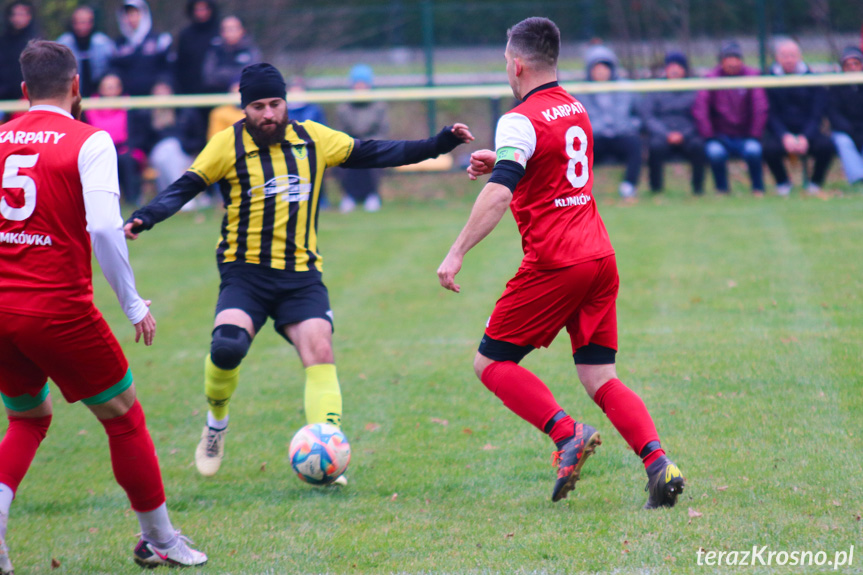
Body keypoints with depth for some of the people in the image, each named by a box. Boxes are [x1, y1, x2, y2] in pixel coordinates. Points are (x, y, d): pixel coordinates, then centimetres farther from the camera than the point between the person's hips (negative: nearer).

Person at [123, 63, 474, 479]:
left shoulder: (313, 139, 7)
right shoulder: (229, 145, -2)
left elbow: (373, 153, 14)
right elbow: (182, 190, -3)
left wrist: (438, 144, 10)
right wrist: (142, 219, -20)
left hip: (301, 274, 3)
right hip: (246, 273, -3)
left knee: (320, 352, -16)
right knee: (227, 346, -25)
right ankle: (216, 425, 5)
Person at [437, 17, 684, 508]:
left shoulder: (521, 121, -10)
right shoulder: (576, 109, 17)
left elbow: (500, 193, -24)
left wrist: (457, 254, -23)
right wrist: (499, 161, 28)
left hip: (554, 264, -8)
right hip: (600, 256, 8)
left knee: (492, 363, 4)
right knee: (599, 378, 6)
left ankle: (568, 434, -15)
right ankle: (659, 463, -14)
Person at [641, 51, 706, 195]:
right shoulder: (655, 90, 12)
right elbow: (649, 118, 2)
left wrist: (683, 135, -14)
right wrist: (667, 134, -16)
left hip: (687, 135, 0)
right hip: (662, 134, 0)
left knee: (697, 145, -34)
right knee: (656, 146, -35)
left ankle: (698, 188, -15)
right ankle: (655, 188, -15)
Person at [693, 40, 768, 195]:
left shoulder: (752, 76, 0)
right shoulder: (711, 78, 0)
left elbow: (760, 107, -5)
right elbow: (699, 109, -7)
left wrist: (755, 136, -11)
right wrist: (709, 136, -15)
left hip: (746, 137, 0)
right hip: (721, 135, 0)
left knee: (753, 150, -33)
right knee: (714, 152, -33)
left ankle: (758, 188, -6)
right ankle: (721, 189, -7)